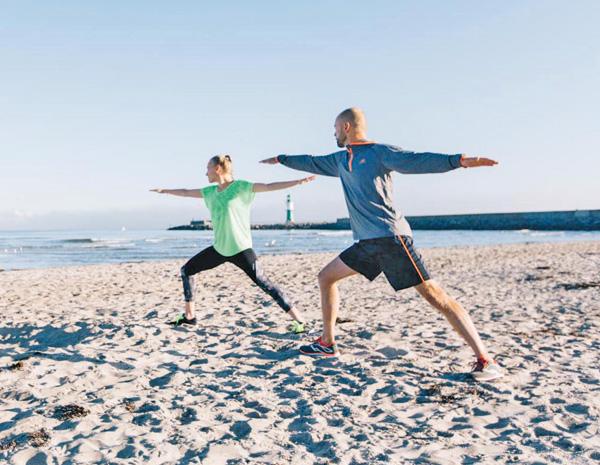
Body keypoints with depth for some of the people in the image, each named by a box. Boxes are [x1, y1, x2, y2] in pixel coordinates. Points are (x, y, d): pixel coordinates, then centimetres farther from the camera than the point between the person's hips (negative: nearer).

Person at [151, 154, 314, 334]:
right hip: (219, 248, 7)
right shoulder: (211, 191, 10)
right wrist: (164, 190, 37)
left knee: (263, 283, -14)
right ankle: (189, 316, 25)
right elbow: (186, 192, 25)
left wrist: (297, 182, -25)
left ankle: (299, 320, -11)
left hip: (240, 248, -7)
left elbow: (269, 186, -16)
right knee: (186, 270, 13)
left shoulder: (241, 187, -8)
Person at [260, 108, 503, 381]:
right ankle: (327, 343, 23)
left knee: (434, 295, -12)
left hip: (390, 237, -8)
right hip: (367, 243, 8)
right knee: (326, 277, 14)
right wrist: (280, 159, 46)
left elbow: (415, 161, -17)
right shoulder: (341, 160, 19)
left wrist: (459, 161, -32)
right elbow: (312, 163, 35)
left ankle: (485, 361, -10)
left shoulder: (380, 152, -4)